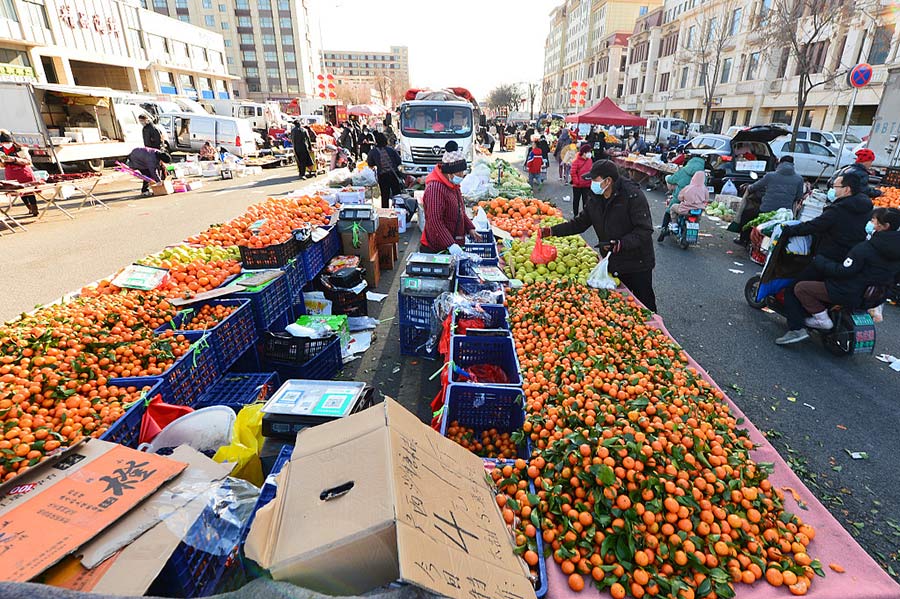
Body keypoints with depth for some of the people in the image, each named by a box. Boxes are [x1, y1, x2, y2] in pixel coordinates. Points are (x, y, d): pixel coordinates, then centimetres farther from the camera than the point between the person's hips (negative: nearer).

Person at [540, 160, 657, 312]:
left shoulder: (633, 196, -21)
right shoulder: (594, 197, -1)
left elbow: (644, 231, -22)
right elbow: (580, 223, 9)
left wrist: (620, 244, -33)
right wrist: (552, 231, 1)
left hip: (637, 265, -5)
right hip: (612, 264, 6)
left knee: (645, 306, 11)